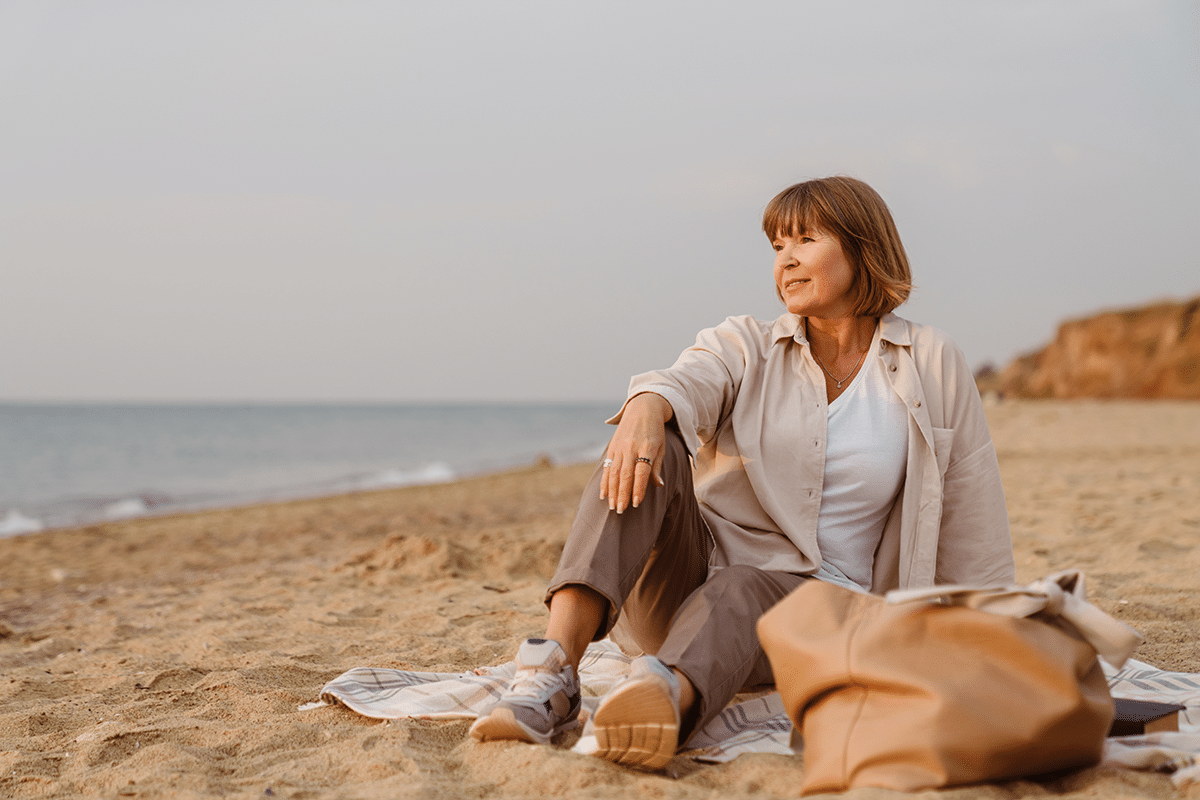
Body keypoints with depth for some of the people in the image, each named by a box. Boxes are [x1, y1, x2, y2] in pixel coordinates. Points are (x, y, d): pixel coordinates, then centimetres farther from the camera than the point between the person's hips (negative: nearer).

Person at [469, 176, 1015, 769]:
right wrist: (646, 406, -41)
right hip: (690, 569, 2)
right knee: (648, 448, -28)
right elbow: (687, 383, -17)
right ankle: (552, 673, -46)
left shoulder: (933, 367, 6)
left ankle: (668, 696, -72)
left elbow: (972, 525, 6)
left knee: (737, 593, -37)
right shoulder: (745, 347, 8)